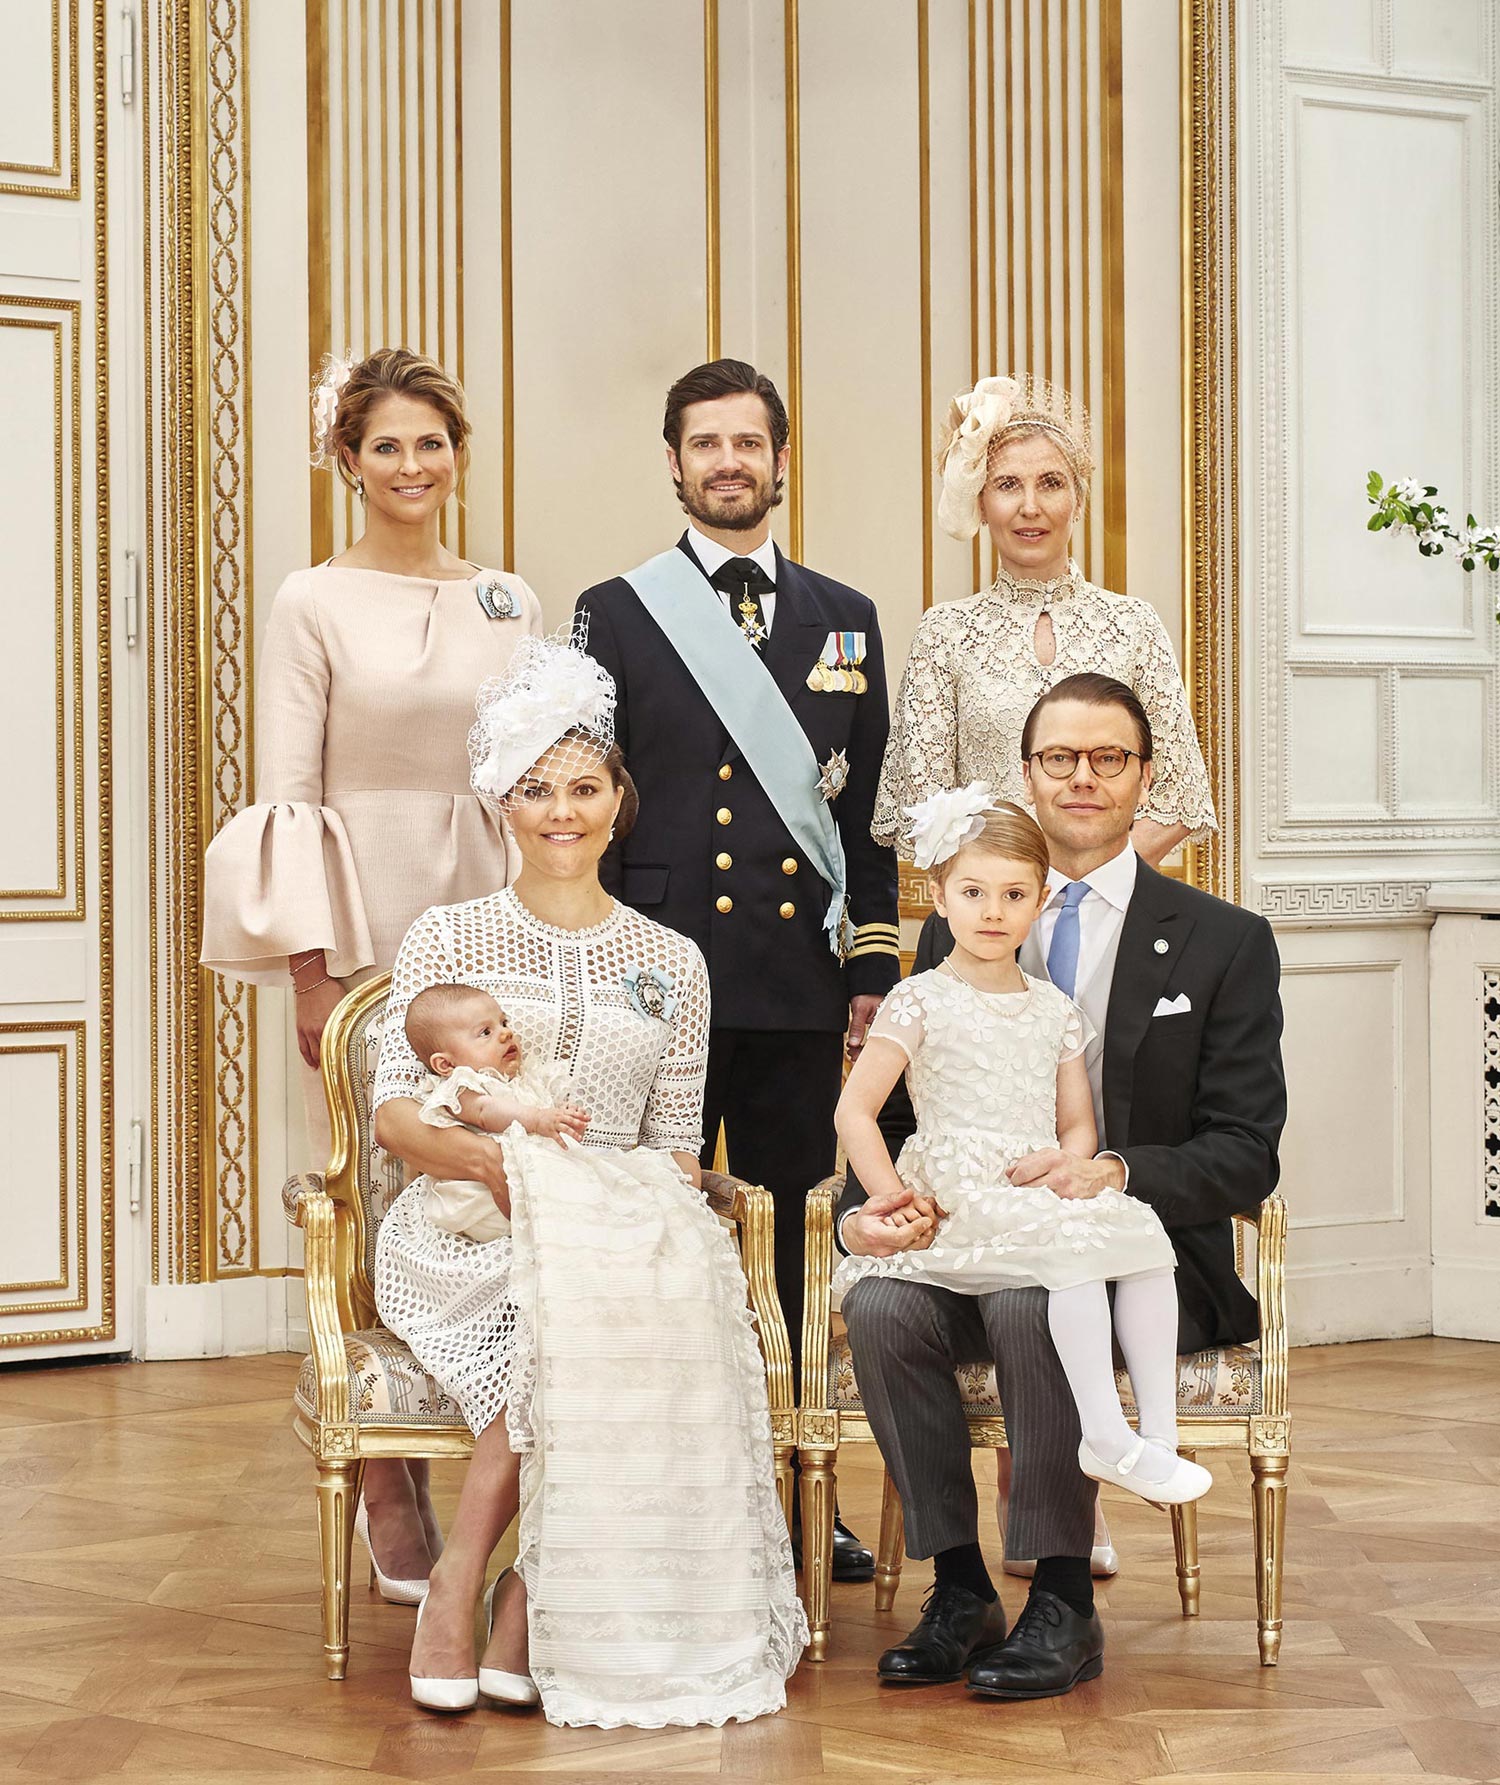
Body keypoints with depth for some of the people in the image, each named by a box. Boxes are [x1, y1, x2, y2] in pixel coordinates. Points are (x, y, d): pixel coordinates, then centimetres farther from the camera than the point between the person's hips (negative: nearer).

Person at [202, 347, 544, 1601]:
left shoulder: (509, 605, 12)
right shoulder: (314, 605, 0)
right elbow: (287, 795, -4)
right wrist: (312, 968, -11)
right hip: (363, 927, -3)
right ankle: (389, 1496, 6)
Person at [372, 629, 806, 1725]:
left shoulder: (671, 962, 17)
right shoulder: (449, 937, 10)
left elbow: (677, 1142, 14)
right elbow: (394, 1111, 2)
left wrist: (650, 1204, -10)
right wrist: (492, 1157, -19)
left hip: (624, 1225, 2)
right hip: (466, 1226, -2)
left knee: (676, 1293, -35)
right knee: (565, 1316, -37)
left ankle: (524, 1602, -28)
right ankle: (463, 1591, -24)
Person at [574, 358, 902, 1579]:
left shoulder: (845, 623, 13)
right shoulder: (614, 616, 6)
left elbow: (871, 814, 13)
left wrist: (874, 972, 6)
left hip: (801, 986, 2)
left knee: (785, 1241, 6)